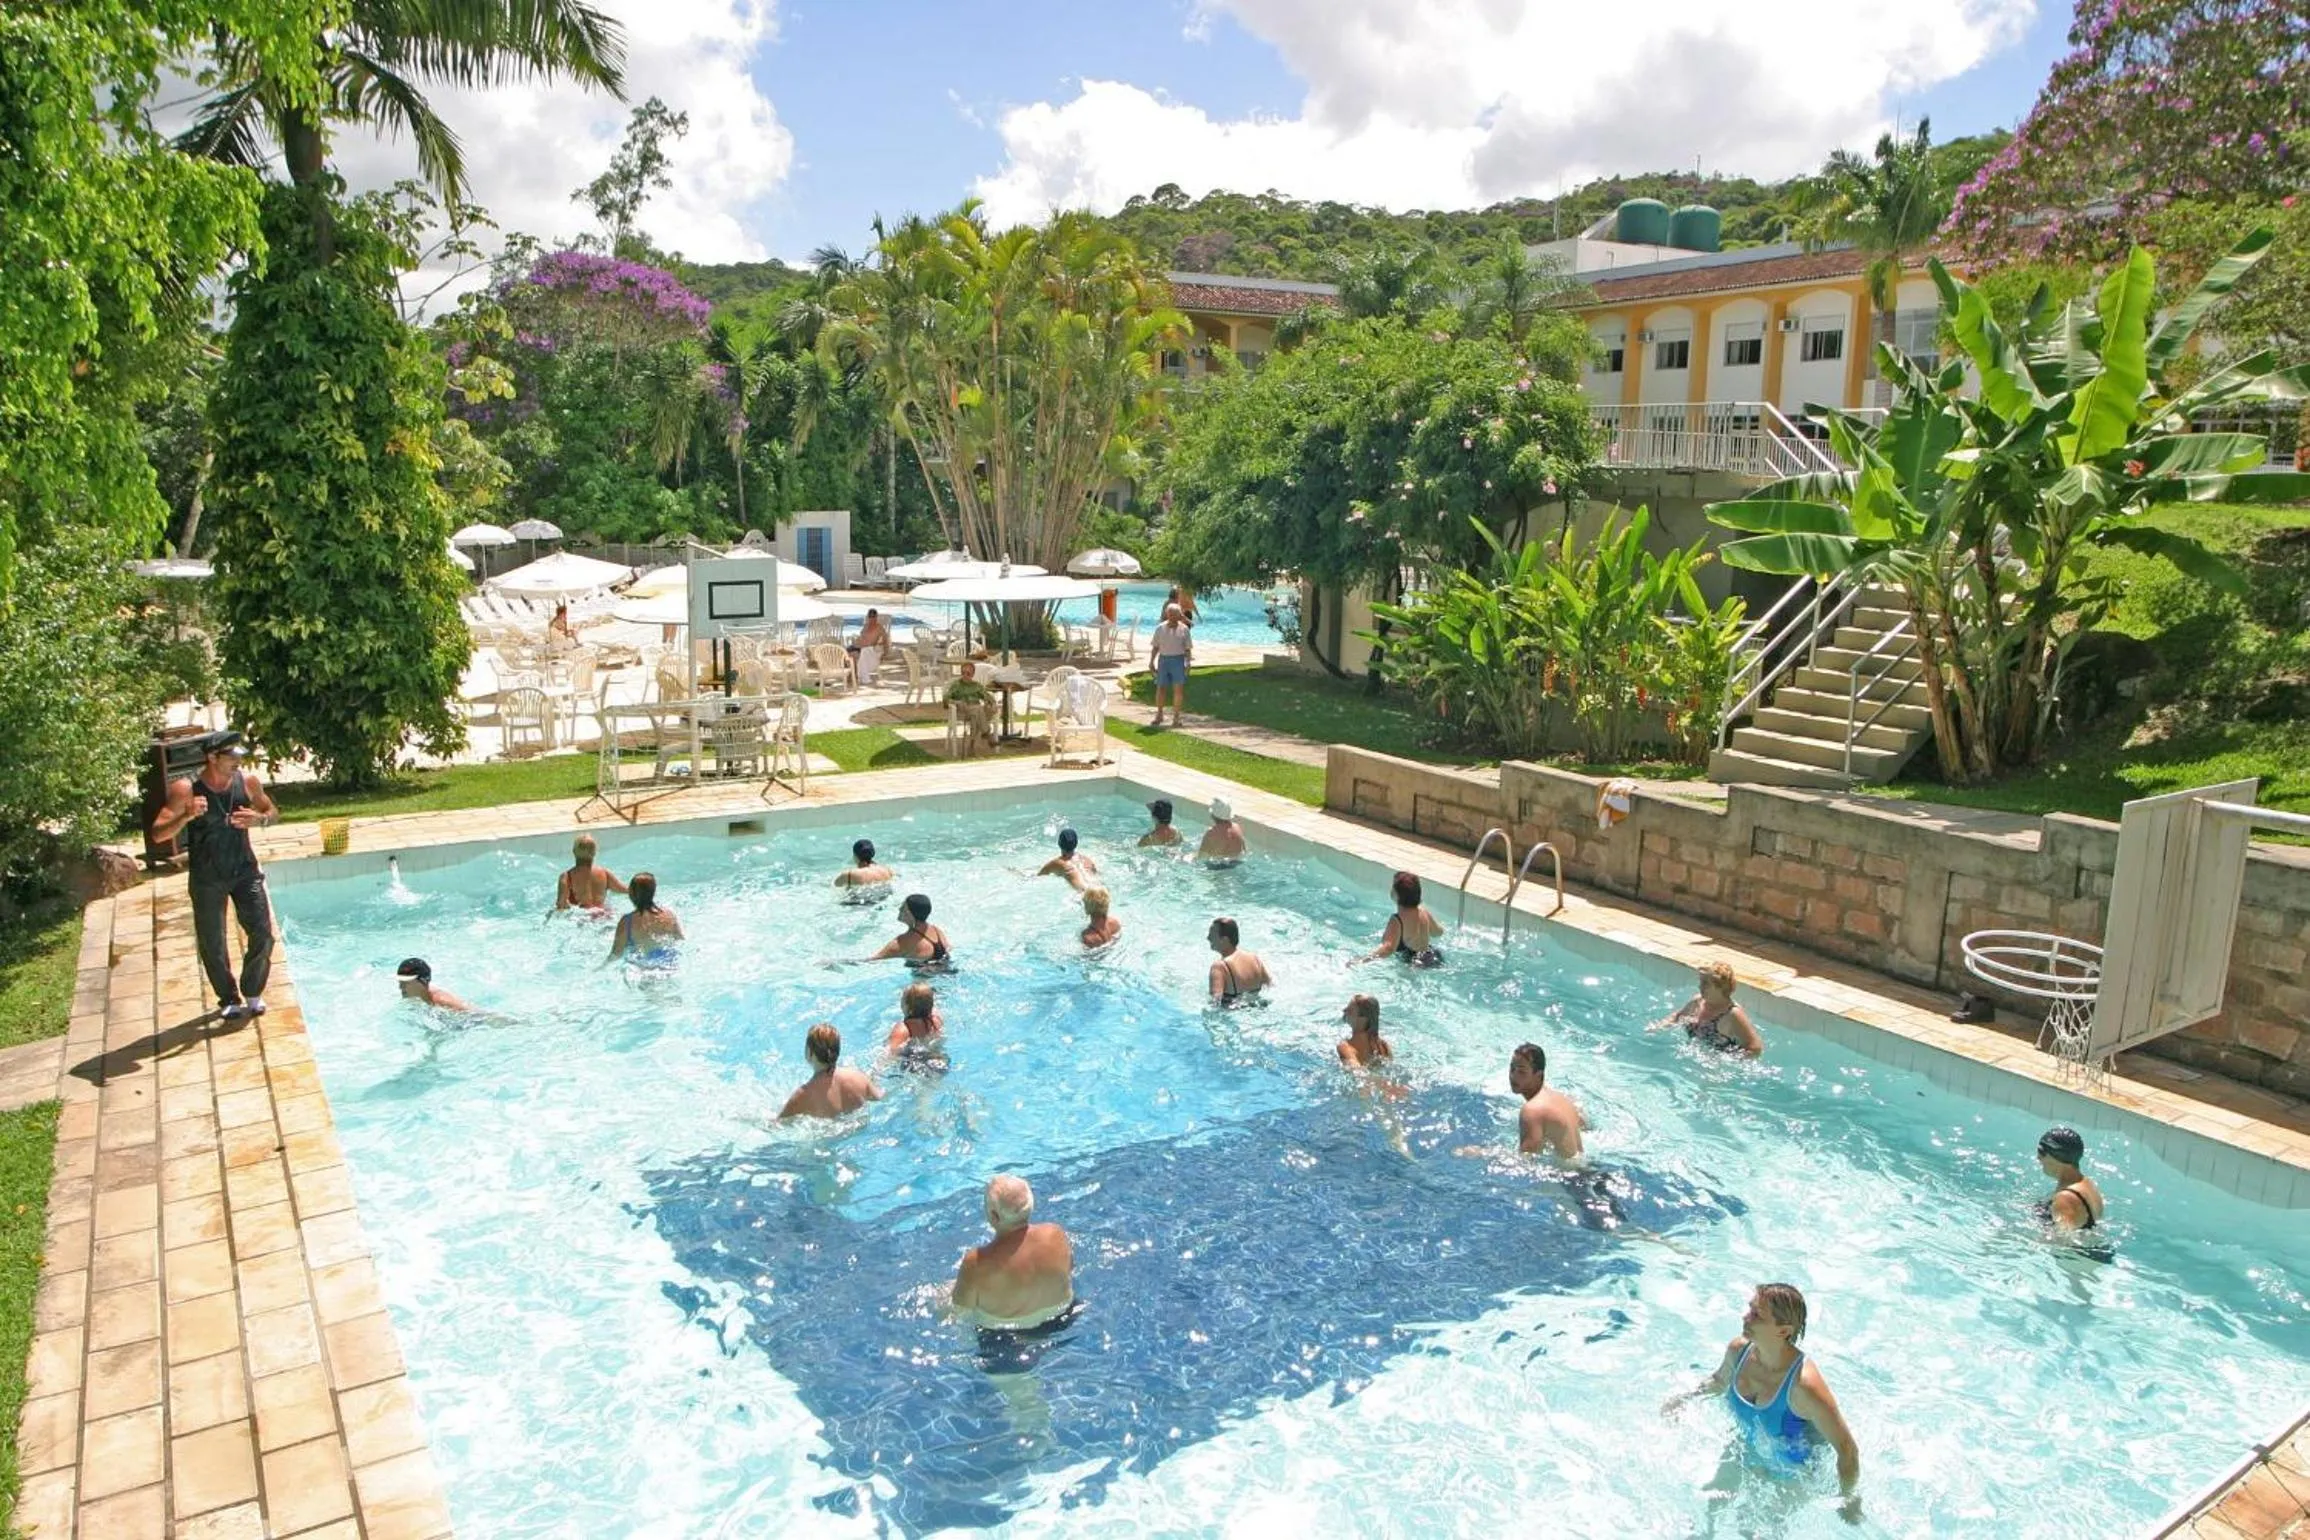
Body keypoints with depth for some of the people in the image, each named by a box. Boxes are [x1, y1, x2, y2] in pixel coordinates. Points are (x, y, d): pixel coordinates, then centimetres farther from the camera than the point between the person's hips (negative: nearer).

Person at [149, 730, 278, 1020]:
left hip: (245, 870, 2)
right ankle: (229, 999, 26)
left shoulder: (248, 781, -7)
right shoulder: (185, 789, -16)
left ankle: (253, 993, 21)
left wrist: (259, 819, -15)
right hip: (207, 878, -2)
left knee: (262, 935, 0)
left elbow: (273, 813, 8)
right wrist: (186, 816, -36)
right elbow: (158, 833, -18)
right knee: (212, 943, 8)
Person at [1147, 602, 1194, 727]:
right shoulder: (1160, 628, 6)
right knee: (1160, 688, 5)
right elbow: (1155, 647, 9)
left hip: (1178, 659, -1)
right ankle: (1159, 714, 20)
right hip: (1163, 659, 1)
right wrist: (1152, 661, 2)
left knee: (1178, 689, -3)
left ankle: (1176, 716, 5)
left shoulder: (1184, 629, 2)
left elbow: (1188, 648, 3)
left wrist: (1188, 663, -5)